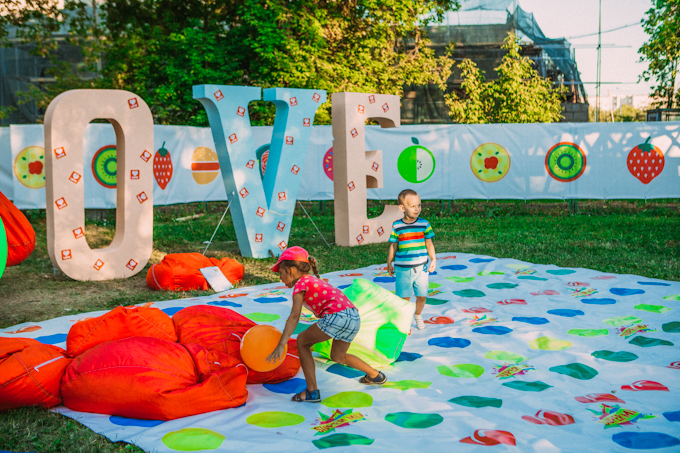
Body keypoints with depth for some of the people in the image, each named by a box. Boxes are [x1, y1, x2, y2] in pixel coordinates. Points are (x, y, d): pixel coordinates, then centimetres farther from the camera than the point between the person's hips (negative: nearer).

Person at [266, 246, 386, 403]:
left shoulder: (301, 284, 3)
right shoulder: (315, 281, 29)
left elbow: (294, 316, -9)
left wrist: (281, 345, -15)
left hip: (336, 316, -9)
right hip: (354, 317, 9)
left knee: (302, 341, 7)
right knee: (337, 357, 30)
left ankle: (312, 392, 4)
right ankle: (375, 375, 41)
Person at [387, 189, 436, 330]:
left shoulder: (424, 224, -1)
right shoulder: (397, 226, -5)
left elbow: (429, 244, 8)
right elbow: (393, 246, 3)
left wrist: (433, 260, 5)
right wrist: (389, 264, 8)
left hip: (421, 267, 2)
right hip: (403, 269, -1)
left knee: (422, 295, 7)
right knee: (404, 297, 4)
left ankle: (418, 315, 33)